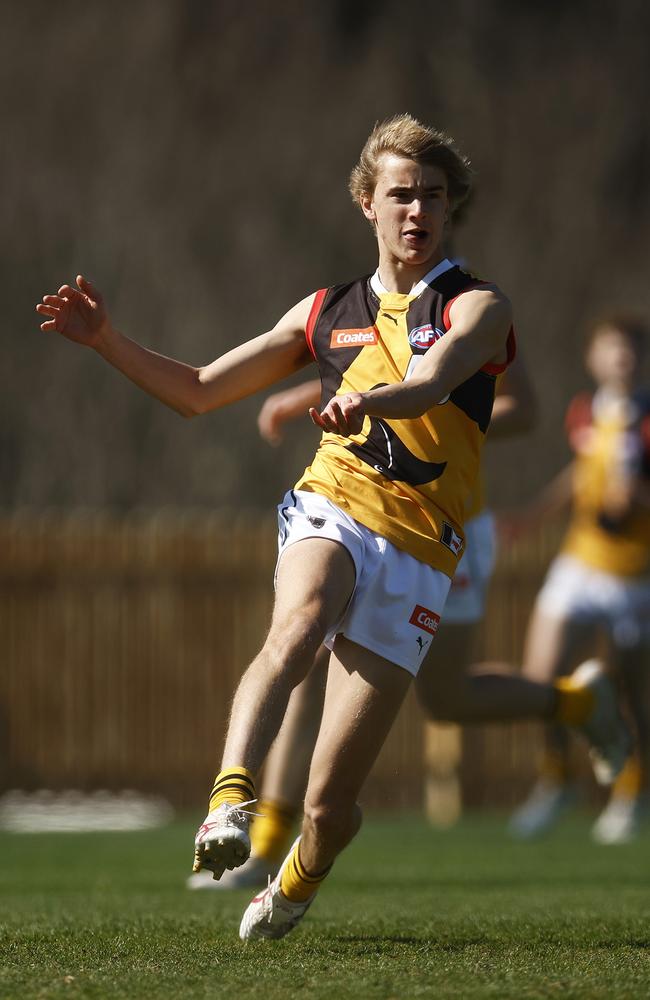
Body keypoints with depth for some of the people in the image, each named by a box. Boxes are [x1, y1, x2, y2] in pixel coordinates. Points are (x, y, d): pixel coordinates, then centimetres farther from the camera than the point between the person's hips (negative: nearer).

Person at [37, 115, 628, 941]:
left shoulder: (476, 308, 3)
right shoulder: (327, 312, 16)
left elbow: (430, 384, -21)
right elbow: (197, 392, 22)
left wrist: (367, 400, -44)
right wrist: (106, 340, 7)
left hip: (416, 551, -2)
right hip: (330, 511, 2)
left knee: (330, 801, -3)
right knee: (296, 627, -38)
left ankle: (297, 882, 29)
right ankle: (230, 801, -54)